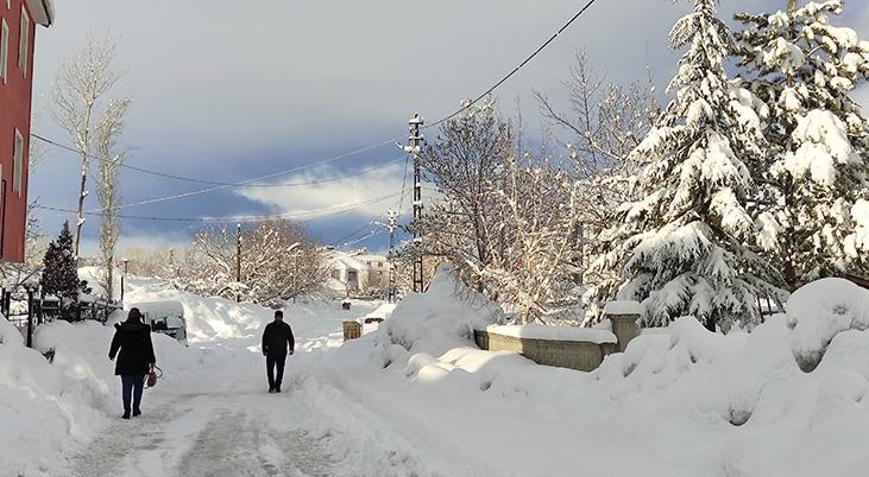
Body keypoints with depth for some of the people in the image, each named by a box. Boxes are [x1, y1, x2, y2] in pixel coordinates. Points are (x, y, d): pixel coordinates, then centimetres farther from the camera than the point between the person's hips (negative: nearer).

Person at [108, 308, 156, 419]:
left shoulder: (121, 329, -1)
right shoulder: (144, 329, -6)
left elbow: (115, 343, 9)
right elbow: (149, 346, -3)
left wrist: (111, 355, 27)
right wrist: (152, 360, 7)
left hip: (124, 362, 1)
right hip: (140, 363, -1)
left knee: (127, 387, 4)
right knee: (138, 386, 14)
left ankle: (127, 411, -2)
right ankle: (136, 408, 16)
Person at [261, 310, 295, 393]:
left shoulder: (286, 327, 4)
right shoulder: (269, 327, 3)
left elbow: (291, 338, 8)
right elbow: (264, 339, 8)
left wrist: (291, 348, -4)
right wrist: (264, 350, 2)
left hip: (282, 353, 0)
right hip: (271, 352, 0)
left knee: (280, 370, 2)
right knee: (269, 369, -4)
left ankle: (277, 386, 11)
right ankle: (271, 386, 8)